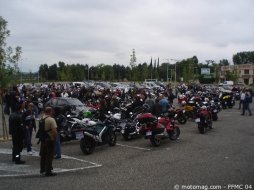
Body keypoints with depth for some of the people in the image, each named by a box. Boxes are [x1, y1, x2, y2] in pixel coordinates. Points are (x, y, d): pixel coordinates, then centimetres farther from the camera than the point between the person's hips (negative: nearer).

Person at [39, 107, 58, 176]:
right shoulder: (51, 120, -19)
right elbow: (54, 131, -25)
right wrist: (55, 137, -9)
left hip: (43, 139, 8)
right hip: (50, 139, -8)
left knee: (43, 155, 20)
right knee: (49, 156, 1)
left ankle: (42, 169, 34)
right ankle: (48, 171, 5)